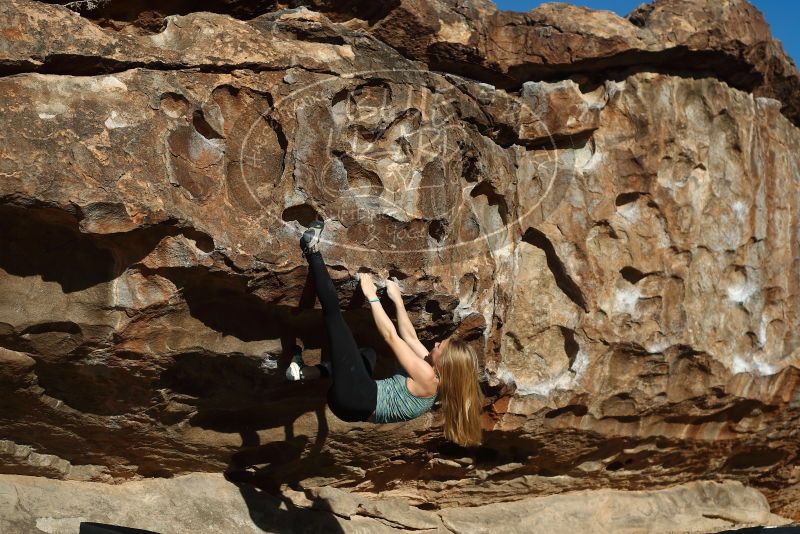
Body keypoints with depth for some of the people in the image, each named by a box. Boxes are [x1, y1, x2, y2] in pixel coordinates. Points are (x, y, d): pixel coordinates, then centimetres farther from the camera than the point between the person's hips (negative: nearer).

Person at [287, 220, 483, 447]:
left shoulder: (427, 377, -18)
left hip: (353, 398, -8)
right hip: (358, 403, 8)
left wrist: (372, 296, -7)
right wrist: (397, 299, 22)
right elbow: (409, 336, 19)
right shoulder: (436, 374, 7)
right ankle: (305, 371, 16)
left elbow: (390, 336, -14)